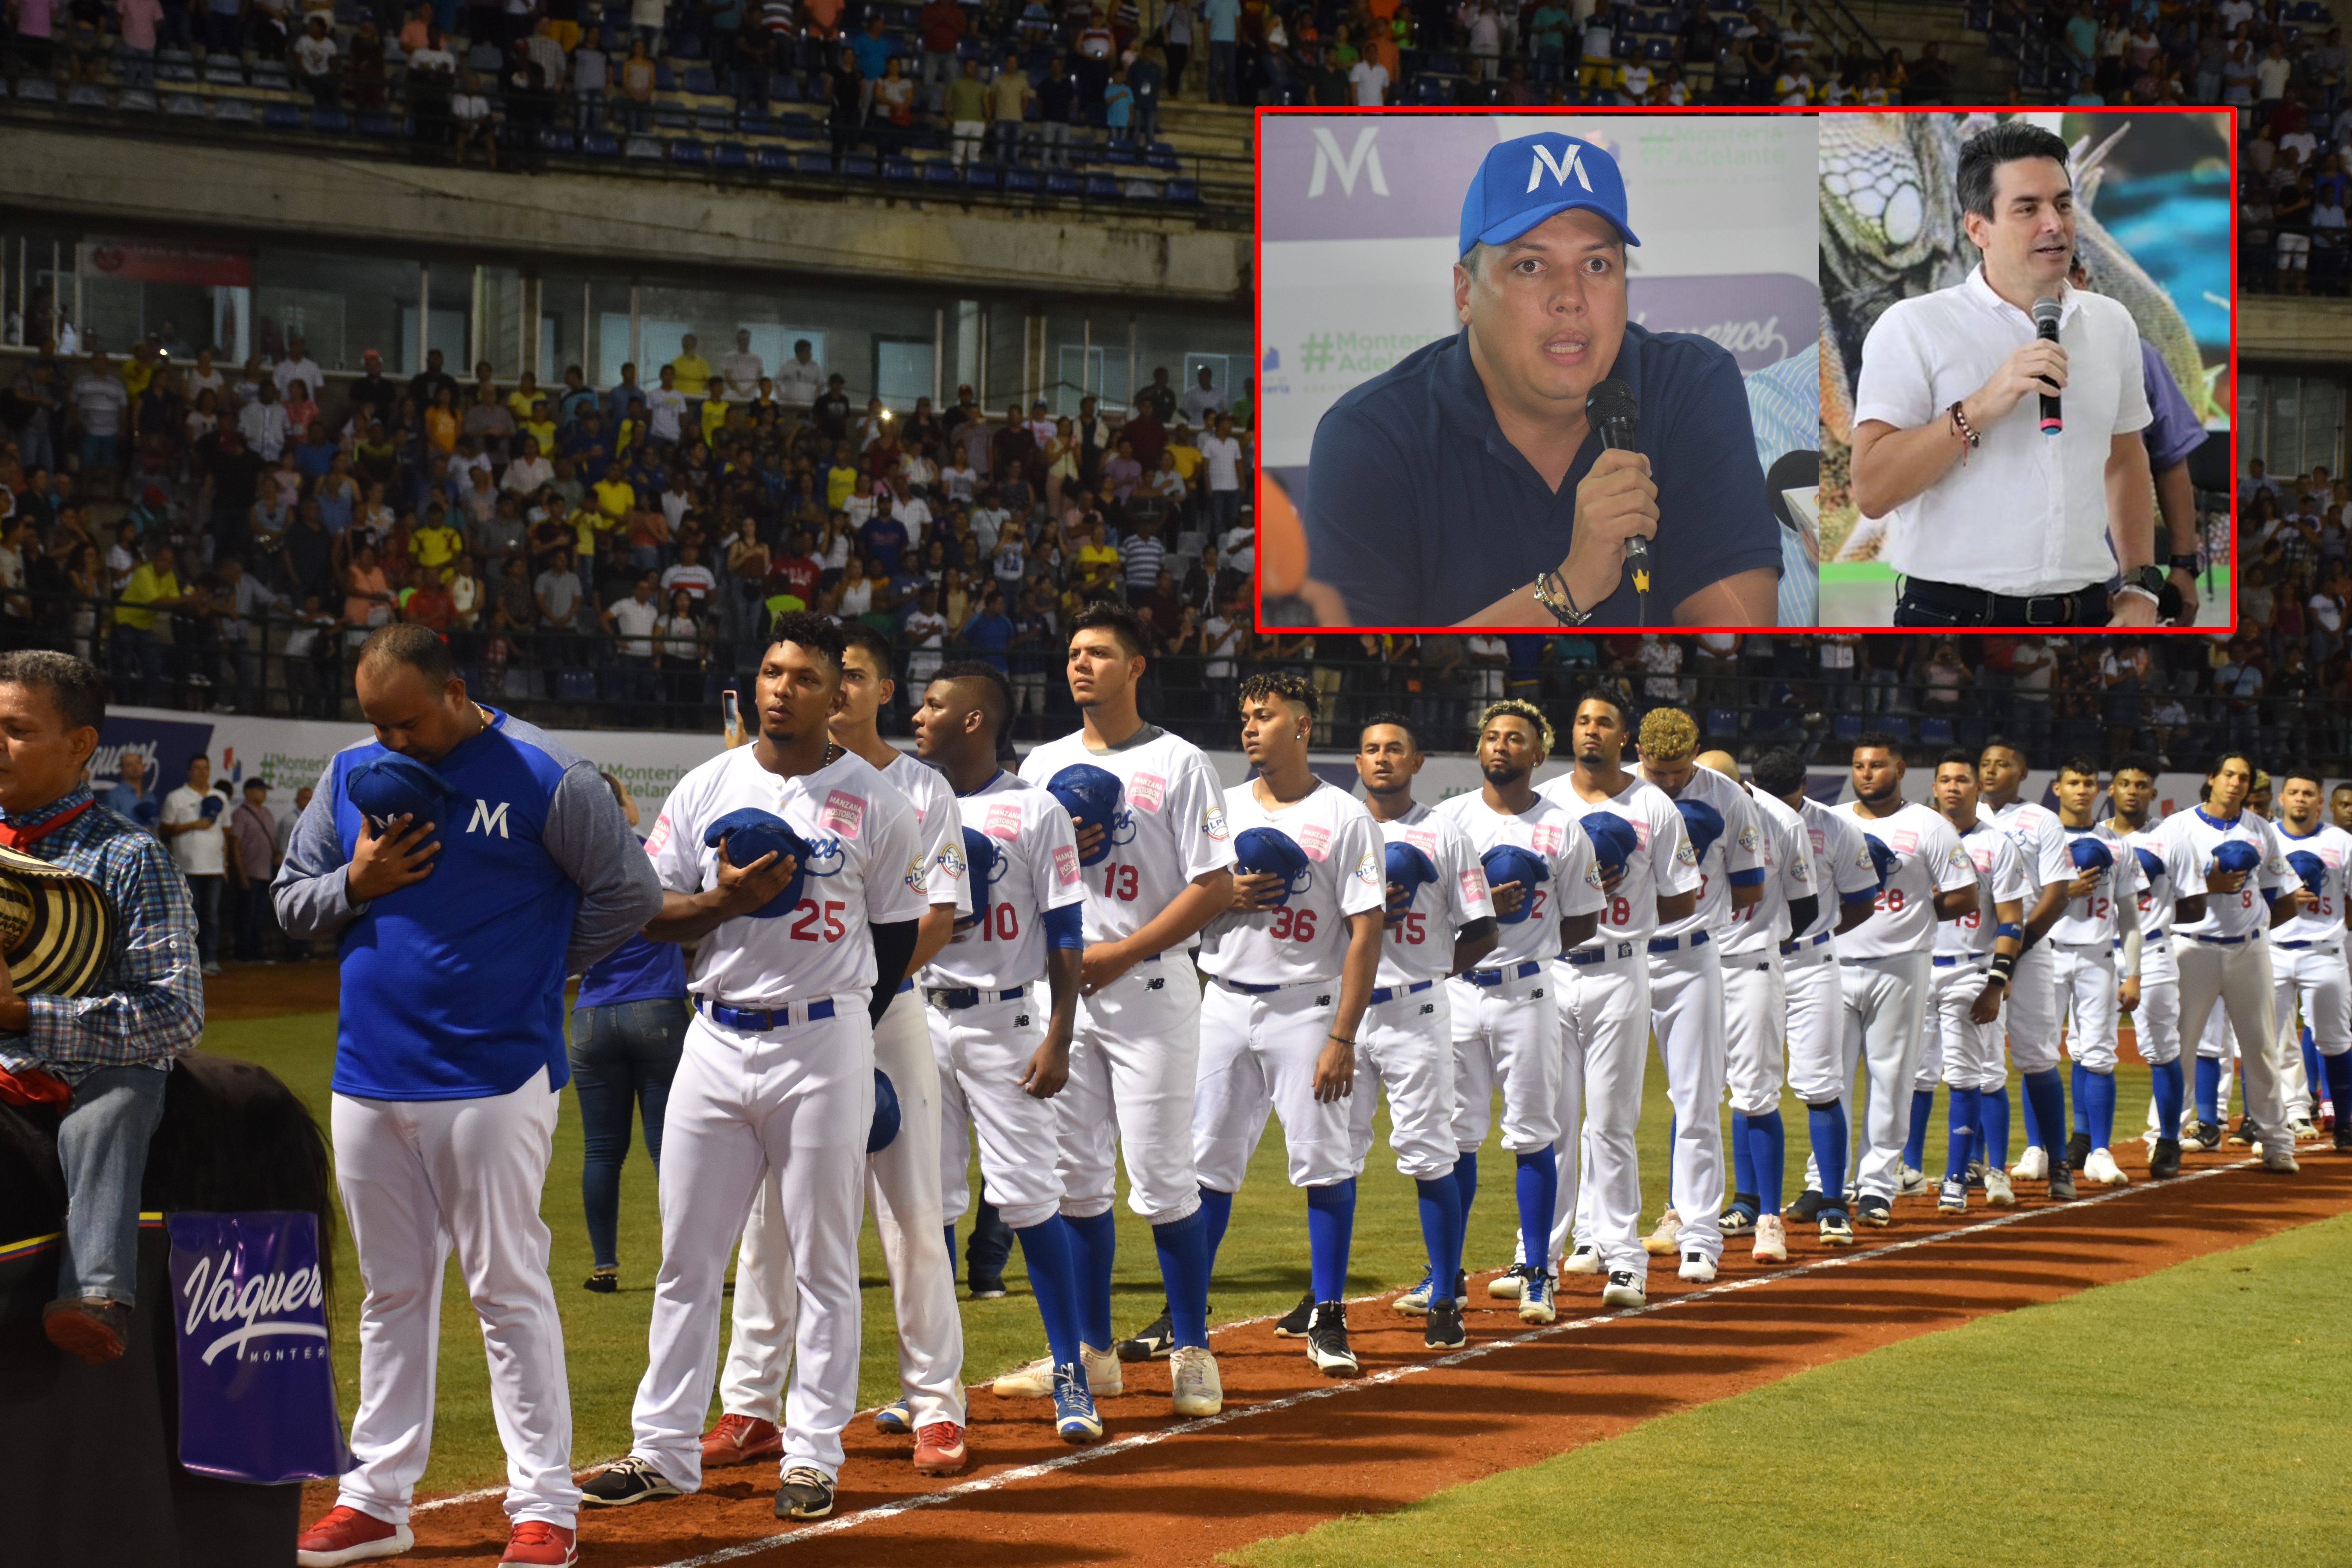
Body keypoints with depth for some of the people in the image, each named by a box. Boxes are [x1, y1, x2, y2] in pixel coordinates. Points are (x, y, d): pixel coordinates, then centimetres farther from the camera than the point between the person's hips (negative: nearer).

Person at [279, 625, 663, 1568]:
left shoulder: (545, 779, -7)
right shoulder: (353, 775, 9)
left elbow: (630, 896, -3)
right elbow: (291, 901, 13)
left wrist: (536, 967, -1)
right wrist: (357, 883, -6)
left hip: (496, 1076, -5)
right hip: (370, 1078, 5)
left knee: (509, 1289, -4)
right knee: (392, 1292, 13)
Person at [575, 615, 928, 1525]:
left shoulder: (874, 802, 0)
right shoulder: (705, 790, 7)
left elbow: (898, 932, 5)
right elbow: (647, 913, 6)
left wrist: (845, 1035, 2)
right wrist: (725, 900, -12)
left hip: (825, 1044, -3)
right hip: (716, 1039, 3)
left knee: (824, 1261, 2)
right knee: (686, 1256, 6)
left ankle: (813, 1454, 9)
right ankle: (664, 1452, 12)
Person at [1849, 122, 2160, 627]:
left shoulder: (2112, 324, 10)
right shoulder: (1912, 328, -6)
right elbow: (1871, 490, -15)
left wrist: (2141, 586, 11)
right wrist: (1980, 408, -22)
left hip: (2086, 613, 4)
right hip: (1956, 613, -4)